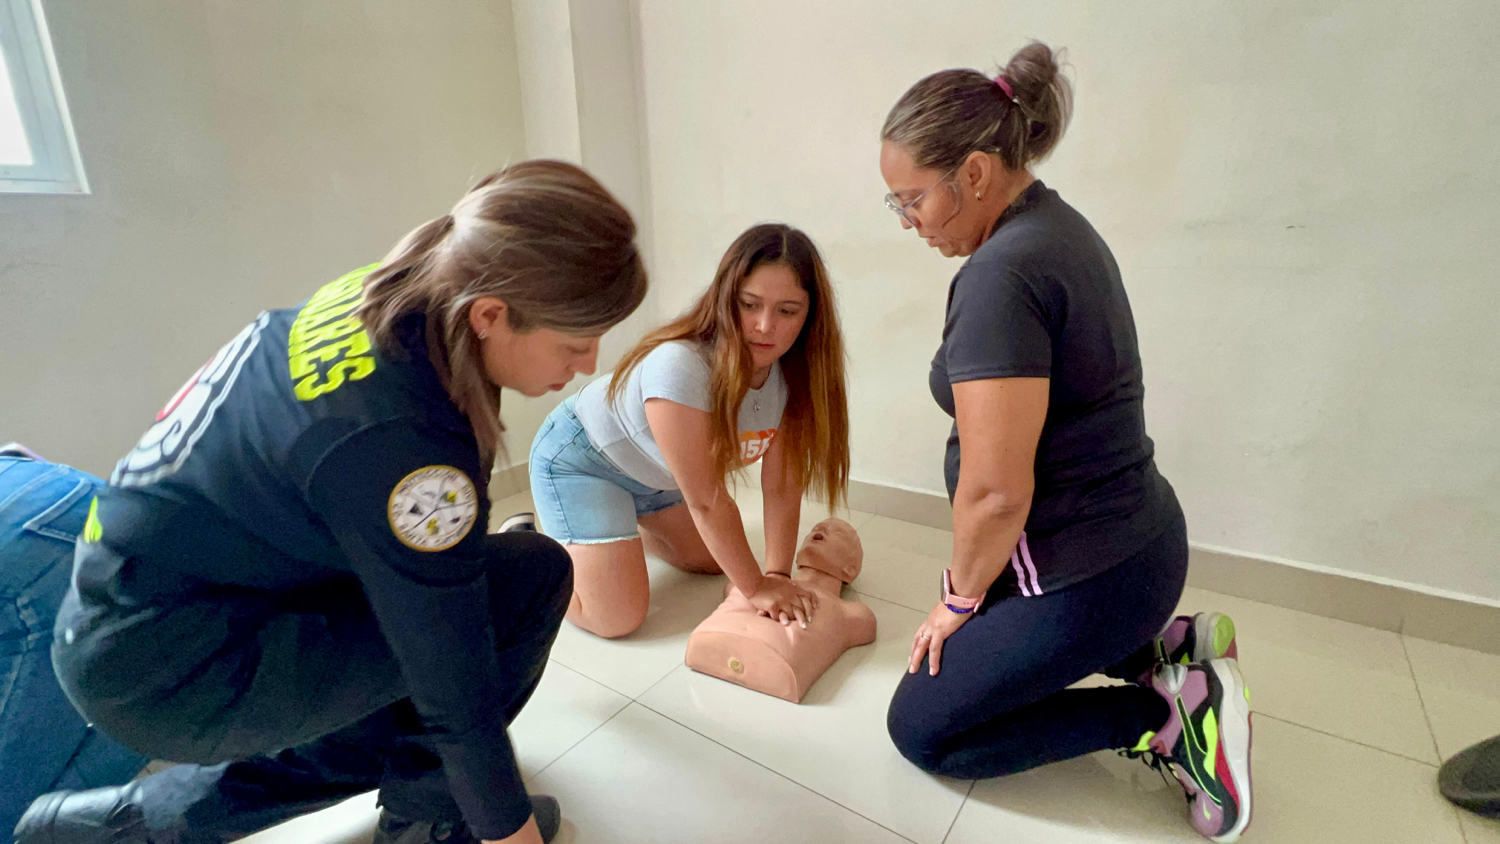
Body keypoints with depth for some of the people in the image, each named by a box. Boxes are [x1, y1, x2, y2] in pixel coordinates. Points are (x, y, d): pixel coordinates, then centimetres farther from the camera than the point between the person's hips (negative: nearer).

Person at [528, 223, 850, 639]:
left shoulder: (792, 374, -17)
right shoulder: (680, 367, -39)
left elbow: (781, 485, -15)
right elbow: (706, 500, -34)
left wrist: (778, 574, -21)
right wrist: (756, 588, -26)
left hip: (654, 475, 7)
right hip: (580, 461, -7)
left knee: (715, 561, 17)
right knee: (617, 618, -13)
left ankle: (628, 524, 36)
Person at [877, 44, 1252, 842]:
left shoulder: (1002, 275, -26)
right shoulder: (1056, 225, 5)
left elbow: (996, 491, -28)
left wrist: (961, 597, -7)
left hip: (1084, 573, -9)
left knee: (920, 728, 7)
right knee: (975, 656, 29)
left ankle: (1171, 717, 4)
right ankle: (1166, 646, 18)